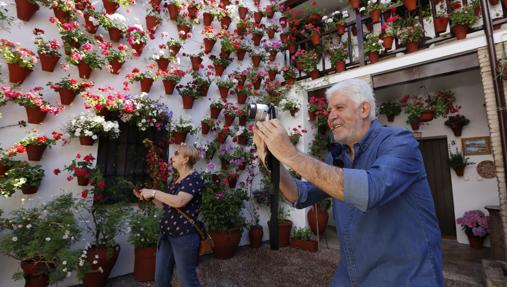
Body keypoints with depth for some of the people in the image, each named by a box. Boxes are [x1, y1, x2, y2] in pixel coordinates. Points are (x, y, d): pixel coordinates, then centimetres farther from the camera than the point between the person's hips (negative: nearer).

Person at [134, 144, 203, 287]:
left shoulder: (194, 179, -15)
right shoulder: (178, 179, 13)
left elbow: (178, 201, -29)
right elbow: (167, 205, 17)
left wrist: (154, 192, -18)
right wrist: (148, 196, 5)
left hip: (184, 237, -9)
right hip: (166, 235, 9)